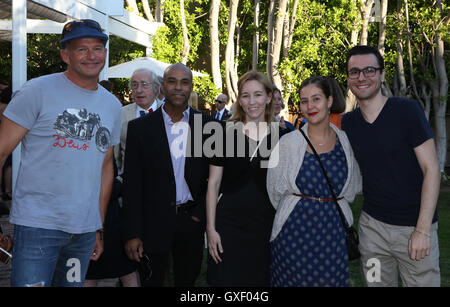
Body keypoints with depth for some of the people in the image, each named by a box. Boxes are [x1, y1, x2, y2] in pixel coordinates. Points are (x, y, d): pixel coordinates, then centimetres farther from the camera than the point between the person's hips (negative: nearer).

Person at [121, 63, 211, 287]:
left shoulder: (207, 125, 1)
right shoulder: (140, 127, -2)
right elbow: (132, 185, -3)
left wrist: (201, 212, -5)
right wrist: (132, 233, -7)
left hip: (192, 220, 1)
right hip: (153, 223, -1)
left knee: (187, 281, 15)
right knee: (151, 281, 9)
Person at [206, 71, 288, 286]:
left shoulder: (281, 136, 2)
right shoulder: (226, 133, -2)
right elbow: (213, 184, 0)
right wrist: (211, 228, -5)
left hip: (267, 224, 2)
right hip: (229, 224, -1)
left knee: (261, 279, 11)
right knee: (226, 279, 3)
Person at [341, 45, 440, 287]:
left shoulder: (406, 110, -10)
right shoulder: (348, 122, 5)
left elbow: (431, 169, -11)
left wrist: (423, 230, -15)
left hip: (414, 225, -4)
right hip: (372, 225, 4)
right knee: (376, 283, 11)